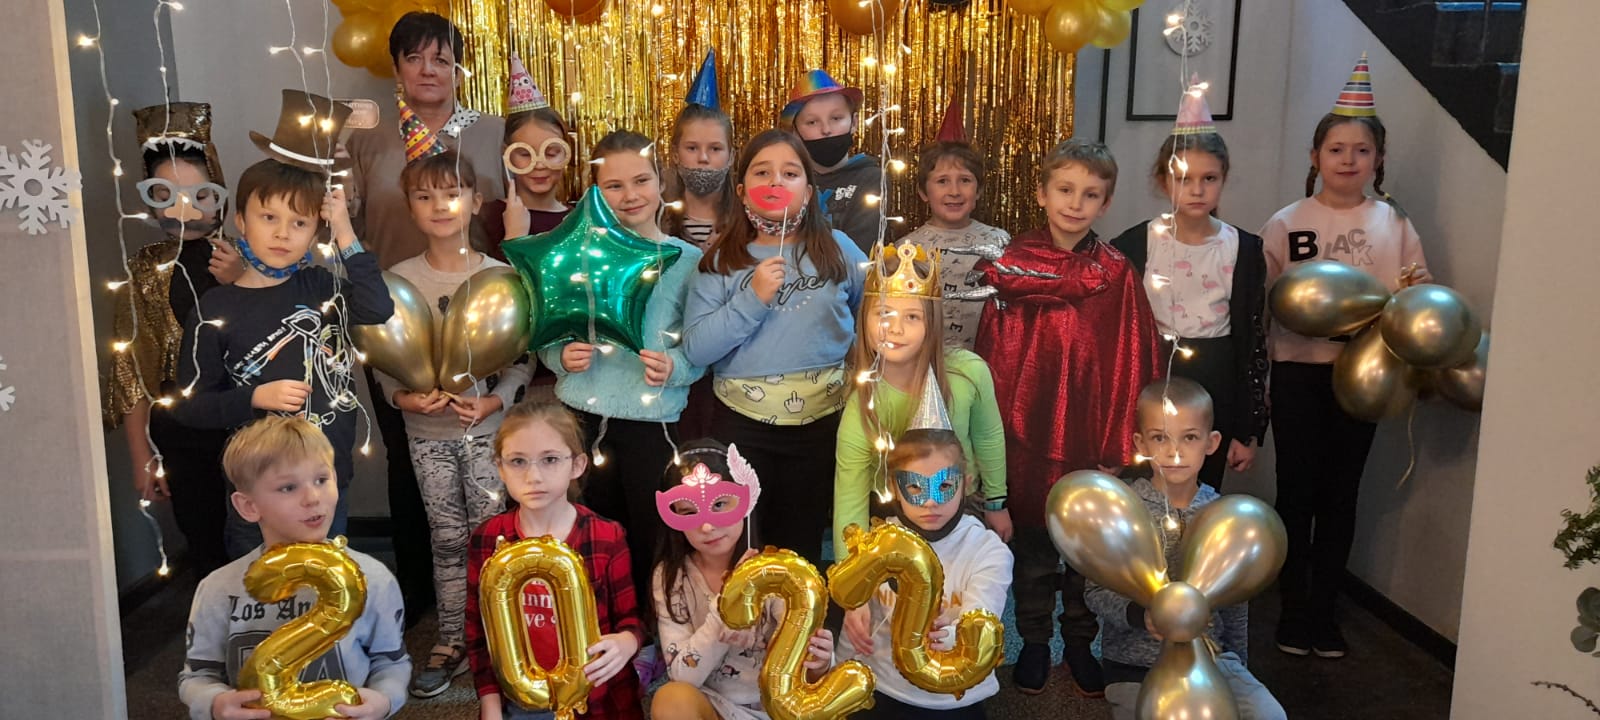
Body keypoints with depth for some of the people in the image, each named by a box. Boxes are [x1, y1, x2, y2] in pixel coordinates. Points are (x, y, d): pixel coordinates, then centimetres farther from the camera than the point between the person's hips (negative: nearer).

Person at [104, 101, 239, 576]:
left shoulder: (242, 259, -1)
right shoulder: (144, 269, 3)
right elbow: (130, 368, 5)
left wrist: (241, 284, -19)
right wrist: (141, 457, 4)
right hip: (185, 441, 1)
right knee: (206, 553, 9)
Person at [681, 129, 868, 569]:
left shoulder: (838, 249, 0)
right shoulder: (721, 260, -3)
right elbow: (695, 349, -11)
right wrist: (752, 300, -19)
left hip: (823, 420, 1)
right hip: (742, 423, 0)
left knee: (801, 547, 14)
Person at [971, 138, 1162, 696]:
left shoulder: (1116, 274, -6)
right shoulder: (1010, 265, -5)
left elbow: (1131, 362, -6)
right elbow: (992, 353, -4)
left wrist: (1120, 446, -8)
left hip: (1089, 434, 0)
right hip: (1027, 432, 0)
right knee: (1031, 543, 14)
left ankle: (1080, 640, 34)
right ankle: (1034, 640, 33)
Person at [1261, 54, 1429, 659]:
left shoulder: (1395, 226, 4)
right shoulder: (1286, 223, -1)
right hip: (1299, 372, -2)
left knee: (1342, 492, 10)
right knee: (1297, 490, 4)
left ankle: (1324, 607, 24)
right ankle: (1293, 607, 20)